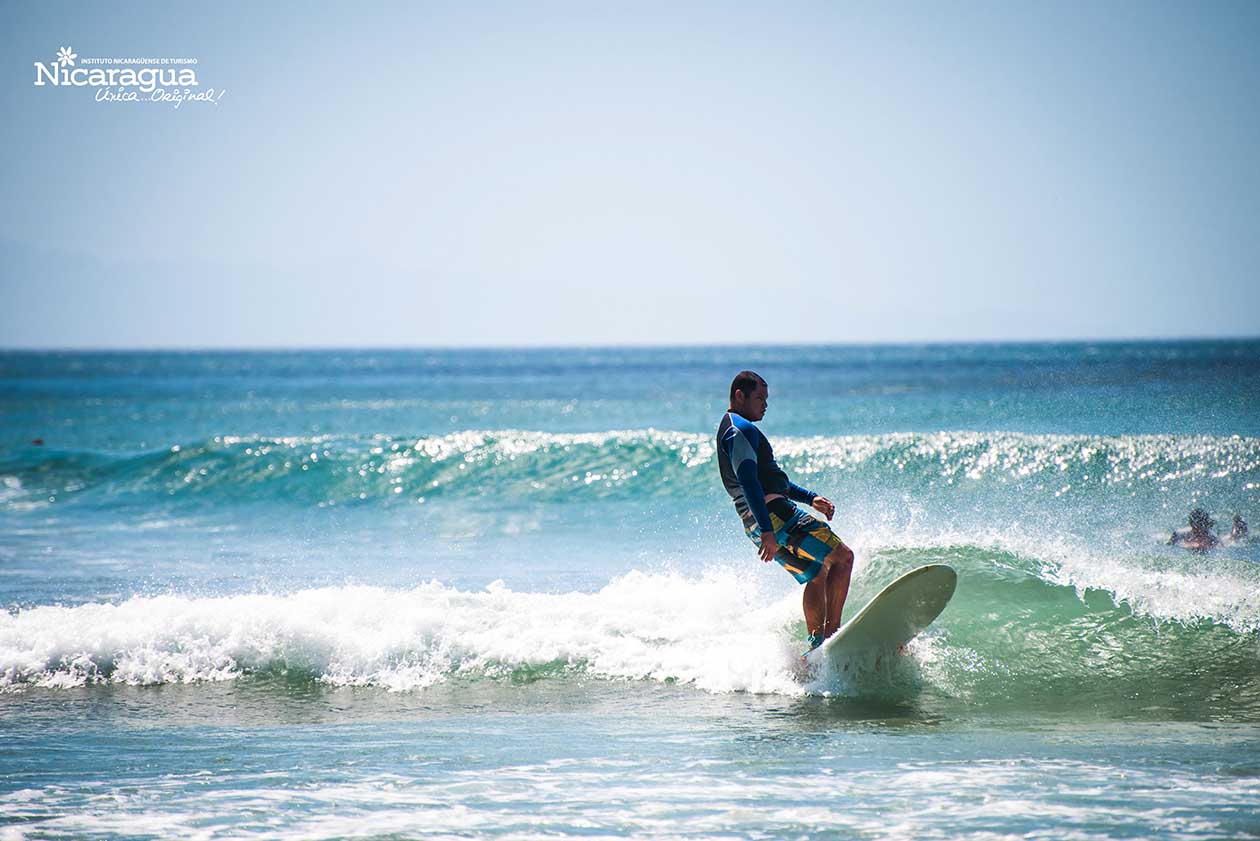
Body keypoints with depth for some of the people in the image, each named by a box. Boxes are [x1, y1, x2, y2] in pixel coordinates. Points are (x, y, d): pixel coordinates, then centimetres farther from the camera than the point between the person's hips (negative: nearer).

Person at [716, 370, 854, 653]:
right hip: (774, 515, -10)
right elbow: (748, 482, -21)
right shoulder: (741, 429, -9)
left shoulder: (729, 430, 26)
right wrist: (767, 531, -27)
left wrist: (811, 498, 22)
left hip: (757, 524, 10)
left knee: (817, 574, 16)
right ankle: (831, 632, -20)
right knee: (842, 556, -11)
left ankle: (816, 644, 11)